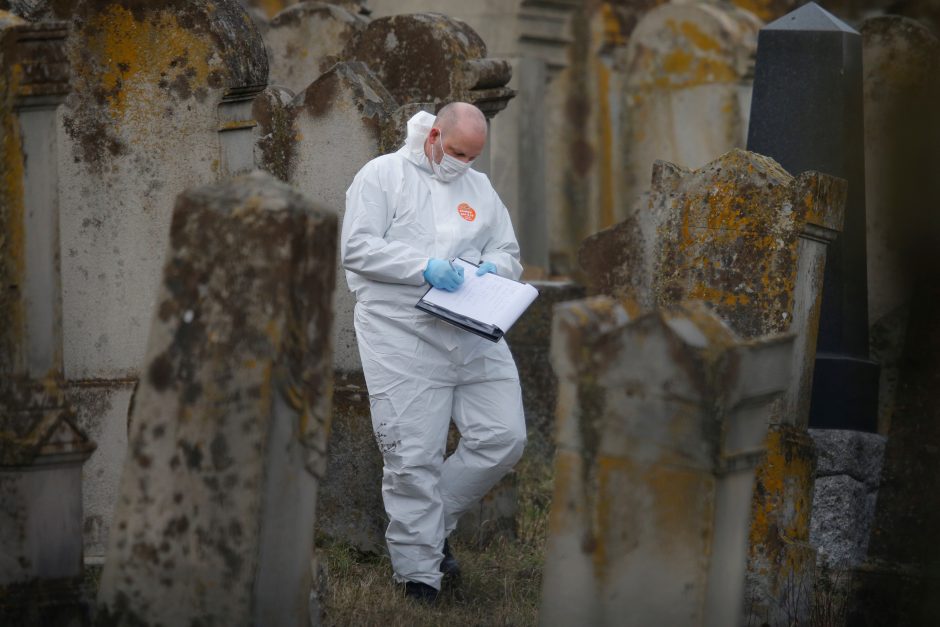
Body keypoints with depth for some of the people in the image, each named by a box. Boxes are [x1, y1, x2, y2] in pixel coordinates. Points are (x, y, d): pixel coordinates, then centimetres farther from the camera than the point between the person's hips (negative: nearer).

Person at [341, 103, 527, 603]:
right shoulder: (382, 175, 3)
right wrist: (424, 267, -16)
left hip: (473, 334, 6)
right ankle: (419, 574, 3)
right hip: (402, 336, -5)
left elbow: (508, 254, 22)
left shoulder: (479, 187, 21)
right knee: (413, 457, -8)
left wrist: (490, 269, -2)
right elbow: (356, 248, -7)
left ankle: (433, 522, 19)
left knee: (504, 438, -2)